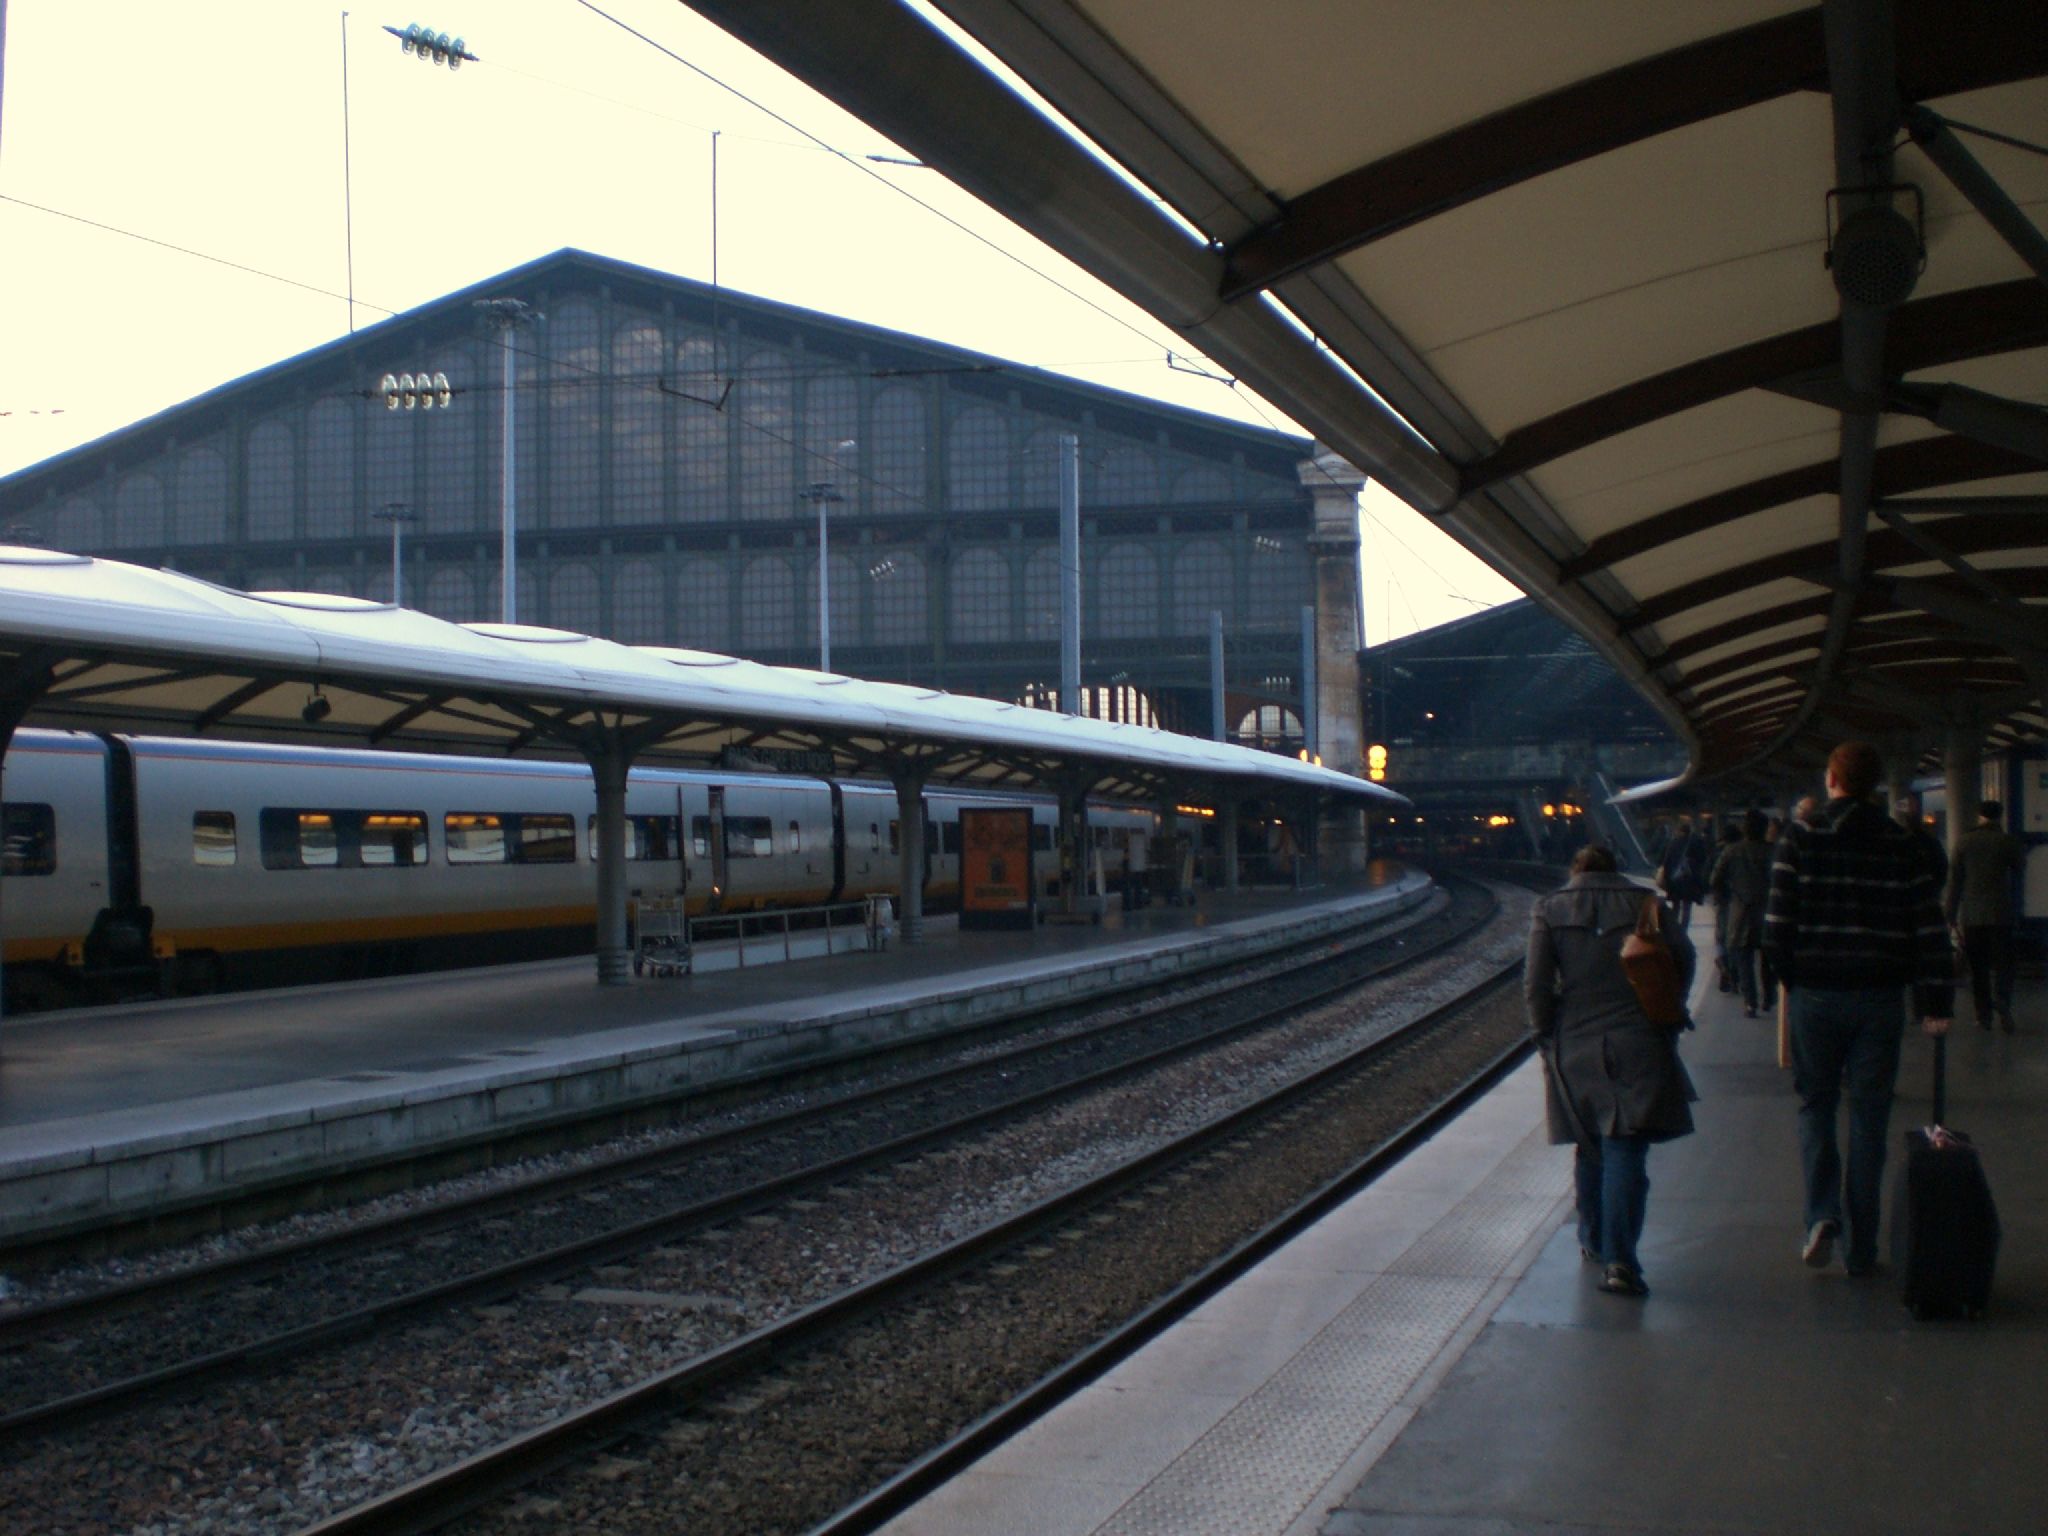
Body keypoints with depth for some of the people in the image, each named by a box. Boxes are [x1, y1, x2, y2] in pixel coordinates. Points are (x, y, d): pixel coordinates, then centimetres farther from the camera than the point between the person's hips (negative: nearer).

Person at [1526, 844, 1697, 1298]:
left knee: (1590, 1149, 19)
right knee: (1626, 1153, -6)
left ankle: (1594, 1240, 32)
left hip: (1576, 1046, 1)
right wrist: (1666, 1018, 14)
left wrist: (1546, 1038, 10)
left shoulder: (1550, 910, 5)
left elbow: (1536, 984, 0)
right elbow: (1683, 959, 2)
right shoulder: (1645, 903, 6)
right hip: (1639, 1047, -1)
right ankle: (1618, 1259, -17)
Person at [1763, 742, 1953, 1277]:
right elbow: (1930, 927, -1)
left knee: (1816, 1103, 14)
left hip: (1817, 992, -1)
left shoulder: (1801, 837, -4)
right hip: (1881, 997, 1)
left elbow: (1778, 922, -9)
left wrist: (1789, 975, 6)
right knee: (1869, 1117, 7)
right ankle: (1861, 1248, 9)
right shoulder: (1900, 844, 4)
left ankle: (1821, 1215, -7)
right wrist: (1936, 1002, 0)